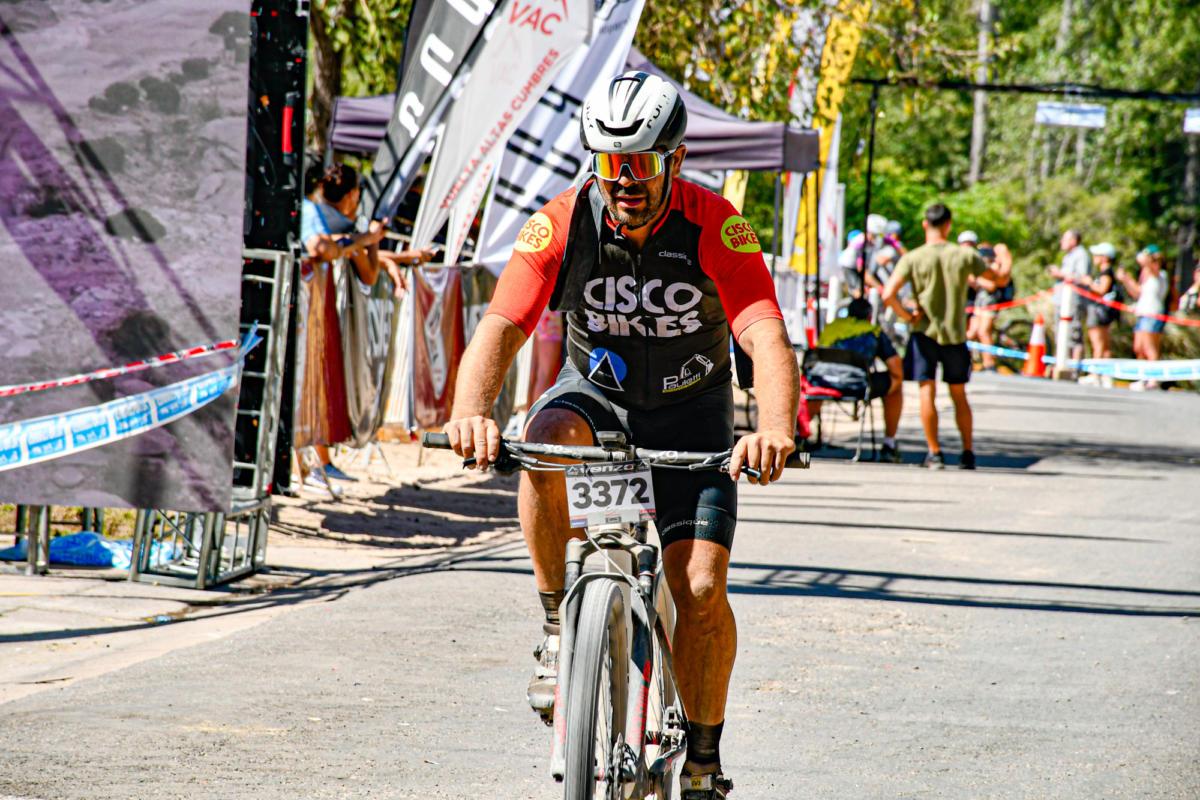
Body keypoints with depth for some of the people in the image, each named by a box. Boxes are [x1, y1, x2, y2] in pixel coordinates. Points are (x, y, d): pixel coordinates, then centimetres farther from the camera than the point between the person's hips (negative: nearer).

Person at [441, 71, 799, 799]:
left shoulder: (716, 228, -24)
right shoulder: (561, 225, -20)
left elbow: (767, 337, -35)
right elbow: (501, 328, -28)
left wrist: (776, 428, -55)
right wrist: (471, 412, -49)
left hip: (691, 413, -1)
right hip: (596, 396, 1)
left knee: (700, 588, -15)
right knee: (548, 445, -36)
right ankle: (562, 626, -16)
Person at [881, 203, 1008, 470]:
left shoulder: (913, 259, -7)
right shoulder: (965, 255, -4)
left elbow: (888, 294, -18)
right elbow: (1000, 280, 8)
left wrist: (908, 316, -5)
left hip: (925, 331, -2)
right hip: (955, 334, 2)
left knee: (927, 392, 1)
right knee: (959, 395, 14)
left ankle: (934, 453, -4)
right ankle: (968, 453, 16)